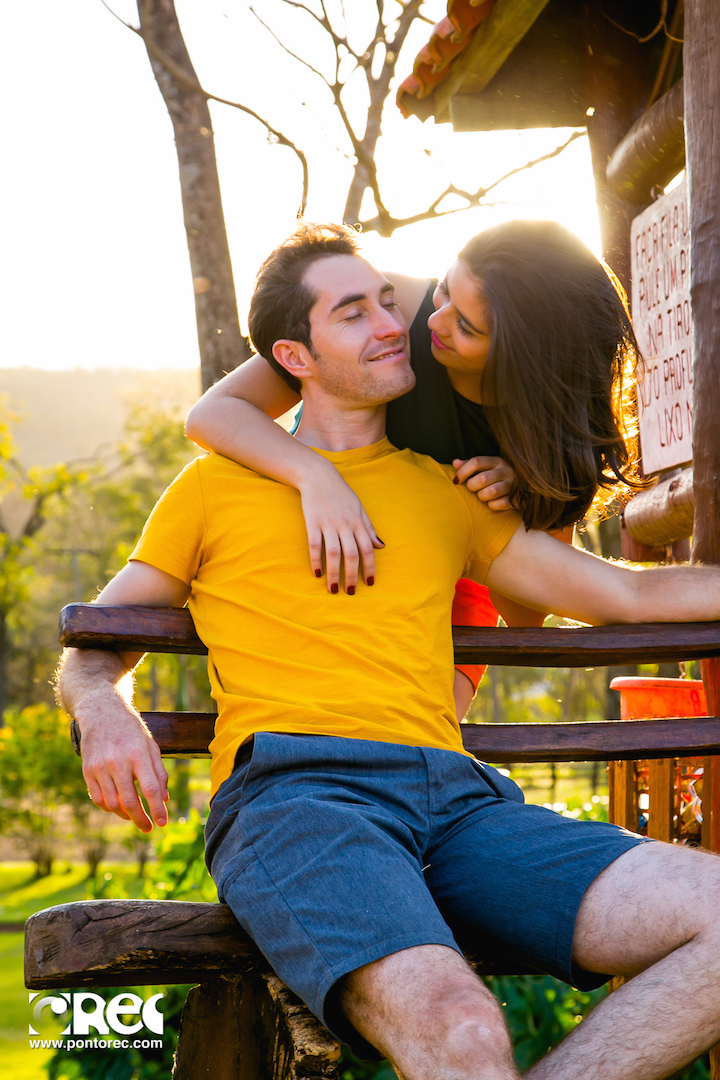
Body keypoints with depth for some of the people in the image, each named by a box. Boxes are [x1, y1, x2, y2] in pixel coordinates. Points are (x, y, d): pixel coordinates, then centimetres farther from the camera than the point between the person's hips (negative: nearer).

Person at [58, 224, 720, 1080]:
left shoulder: (441, 494, 29)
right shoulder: (218, 486, 20)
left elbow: (627, 595, 31)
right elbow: (89, 652, 21)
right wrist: (104, 712, -3)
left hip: (453, 794, 5)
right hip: (293, 791, -4)